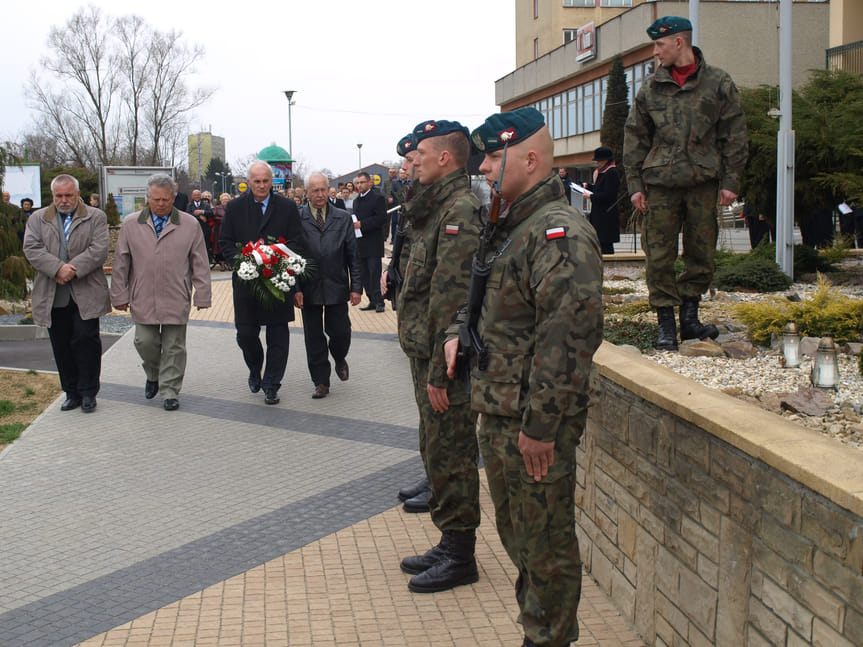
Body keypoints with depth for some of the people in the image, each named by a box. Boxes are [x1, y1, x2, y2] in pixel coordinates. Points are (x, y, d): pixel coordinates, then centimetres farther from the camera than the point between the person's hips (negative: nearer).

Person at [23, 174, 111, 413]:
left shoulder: (96, 217, 5)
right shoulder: (37, 219, 12)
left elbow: (99, 250, -7)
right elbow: (32, 249, -2)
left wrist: (72, 271, -16)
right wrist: (58, 268, -17)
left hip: (85, 295, -3)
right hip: (53, 297, 3)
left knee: (86, 341, -5)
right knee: (61, 346, 7)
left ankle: (88, 393, 7)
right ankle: (72, 393, 18)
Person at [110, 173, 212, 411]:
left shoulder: (190, 225, 3)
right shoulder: (131, 224, 5)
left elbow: (200, 263, 4)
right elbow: (121, 262, 8)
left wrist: (202, 295, 1)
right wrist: (120, 295, 6)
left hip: (176, 300, -1)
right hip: (143, 299, 1)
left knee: (174, 347, 3)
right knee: (145, 342, 2)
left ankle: (170, 392, 13)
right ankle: (153, 376, 31)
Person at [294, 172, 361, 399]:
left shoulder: (343, 218, 3)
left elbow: (353, 256, 5)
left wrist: (356, 287, 0)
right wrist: (295, 288, -8)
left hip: (337, 287, 1)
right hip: (309, 289, -1)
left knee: (341, 331, 3)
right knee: (313, 338, 6)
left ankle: (339, 359, 37)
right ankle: (321, 382, 18)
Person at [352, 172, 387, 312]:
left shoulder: (378, 198, -6)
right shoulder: (357, 200, 19)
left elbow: (382, 219, -15)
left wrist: (361, 224, -19)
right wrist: (353, 224, 4)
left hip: (373, 244, -8)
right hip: (360, 244, 8)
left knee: (374, 273, -9)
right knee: (365, 275, 8)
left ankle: (379, 302, -6)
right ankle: (372, 301, 14)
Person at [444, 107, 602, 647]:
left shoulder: (560, 233, -19)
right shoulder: (511, 226, 14)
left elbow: (567, 338, -26)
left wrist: (540, 426, -25)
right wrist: (461, 333, 13)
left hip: (536, 425, -10)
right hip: (498, 416, 10)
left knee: (546, 541, 4)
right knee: (516, 533, 22)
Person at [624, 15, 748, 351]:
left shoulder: (718, 83, 4)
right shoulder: (650, 89, 9)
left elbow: (734, 135, 5)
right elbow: (634, 137, 12)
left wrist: (730, 181, -1)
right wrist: (635, 183, 4)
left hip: (704, 181, 0)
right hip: (660, 182, 1)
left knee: (701, 253, 5)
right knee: (659, 255, -3)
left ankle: (689, 317, 17)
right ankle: (665, 322, 5)